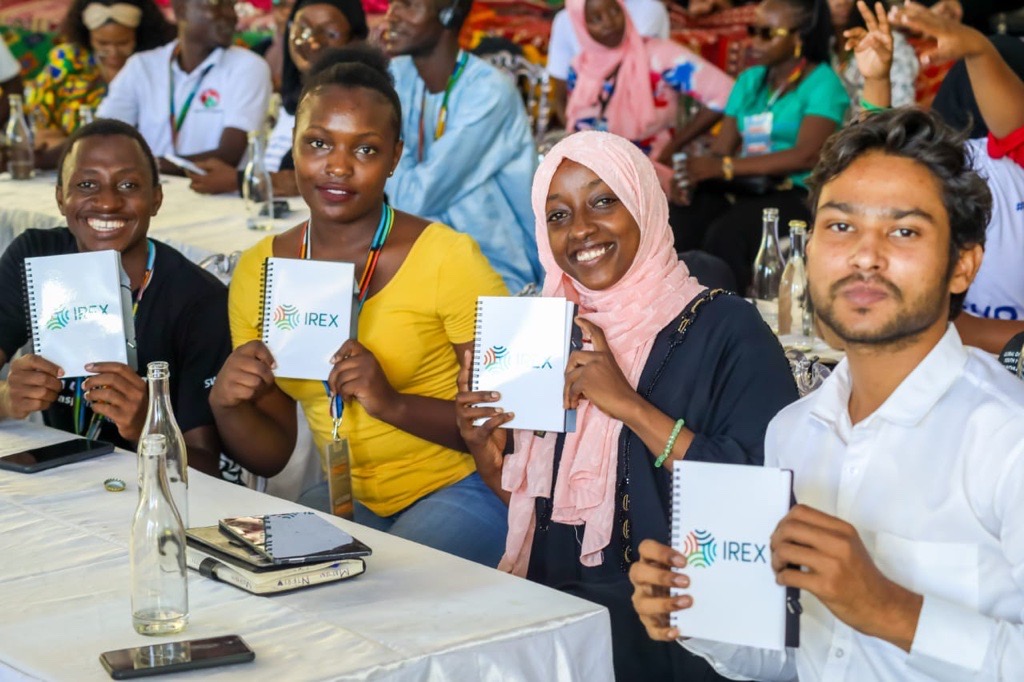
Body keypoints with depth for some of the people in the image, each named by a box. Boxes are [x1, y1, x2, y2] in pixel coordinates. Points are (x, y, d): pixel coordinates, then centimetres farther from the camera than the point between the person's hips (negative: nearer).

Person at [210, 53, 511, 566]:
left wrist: (394, 404, -26)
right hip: (347, 499, 5)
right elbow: (272, 456, 8)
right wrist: (226, 404, -13)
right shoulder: (257, 272, 3)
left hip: (460, 491, -4)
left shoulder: (448, 258, -12)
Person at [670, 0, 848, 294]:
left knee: (724, 236, -34)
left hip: (795, 193, -5)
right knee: (677, 226, -26)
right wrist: (691, 173, -13)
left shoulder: (822, 82, 0)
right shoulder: (750, 80, 19)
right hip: (739, 191, 5)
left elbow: (807, 155, -15)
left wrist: (726, 167, -22)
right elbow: (720, 149, 12)